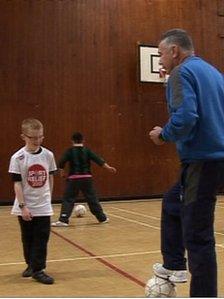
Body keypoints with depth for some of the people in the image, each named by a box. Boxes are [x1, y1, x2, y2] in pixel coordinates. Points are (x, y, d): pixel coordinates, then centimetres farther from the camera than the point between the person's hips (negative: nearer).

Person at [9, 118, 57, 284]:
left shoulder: (48, 155, -3)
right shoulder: (18, 158, -11)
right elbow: (17, 183, -12)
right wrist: (22, 206, -15)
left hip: (43, 206, 1)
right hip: (25, 207, -1)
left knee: (42, 239, 1)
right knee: (28, 239, 14)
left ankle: (38, 270, 11)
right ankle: (31, 265, 32)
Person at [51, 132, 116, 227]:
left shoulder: (69, 151, -2)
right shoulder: (87, 150, 3)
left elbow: (61, 163, -7)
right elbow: (98, 160, -1)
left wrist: (62, 172, 9)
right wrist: (108, 167, 0)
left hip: (73, 178, -2)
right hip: (86, 178, 3)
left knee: (68, 199, 2)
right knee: (92, 198, 14)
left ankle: (63, 220, -10)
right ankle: (102, 218, 24)